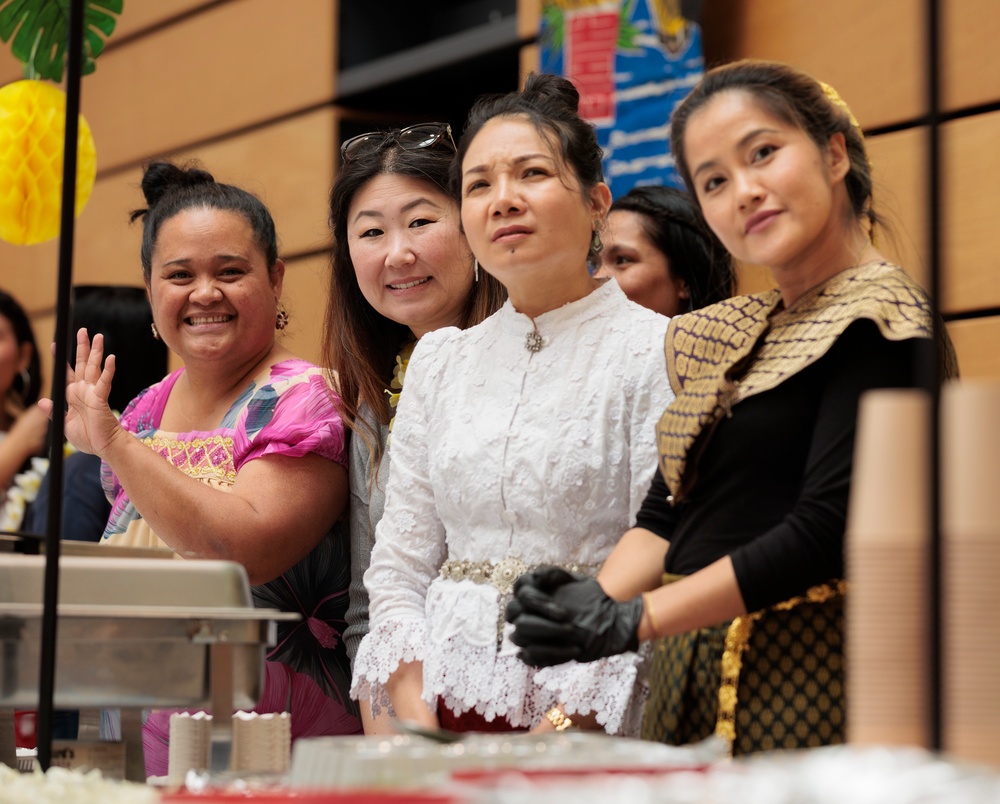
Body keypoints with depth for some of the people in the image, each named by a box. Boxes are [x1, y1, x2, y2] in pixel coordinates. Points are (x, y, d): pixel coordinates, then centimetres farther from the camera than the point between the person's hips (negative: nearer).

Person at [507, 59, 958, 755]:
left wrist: (633, 619, -17)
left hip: (800, 680, -7)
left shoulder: (875, 319, -9)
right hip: (691, 673, 7)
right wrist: (594, 599, -7)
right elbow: (670, 508, 14)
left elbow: (827, 529, -17)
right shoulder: (736, 334, 16)